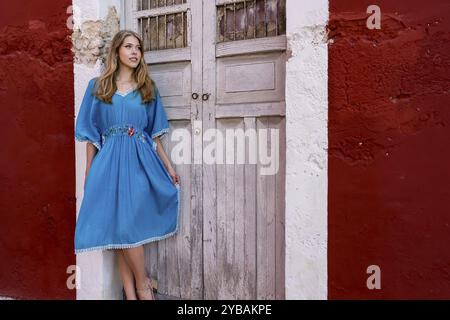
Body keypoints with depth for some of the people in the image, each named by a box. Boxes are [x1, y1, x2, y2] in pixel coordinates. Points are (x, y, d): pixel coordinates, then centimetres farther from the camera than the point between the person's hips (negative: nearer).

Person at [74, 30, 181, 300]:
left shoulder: (148, 87, 12)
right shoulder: (98, 86, 10)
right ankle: (134, 291, 12)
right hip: (110, 162, 1)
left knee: (127, 224, -9)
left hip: (140, 161, 0)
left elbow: (154, 133, 12)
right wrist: (89, 171, 3)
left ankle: (140, 285, 9)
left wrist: (169, 166, 7)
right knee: (118, 228, 0)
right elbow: (92, 135, 7)